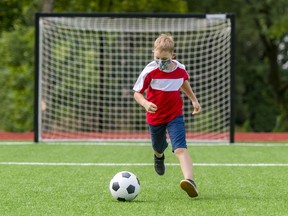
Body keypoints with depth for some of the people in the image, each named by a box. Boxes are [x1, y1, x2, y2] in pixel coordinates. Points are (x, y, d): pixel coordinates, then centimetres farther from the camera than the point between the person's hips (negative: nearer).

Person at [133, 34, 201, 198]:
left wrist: (194, 100, 17)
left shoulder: (180, 69, -10)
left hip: (175, 115, -1)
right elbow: (137, 93, -13)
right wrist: (145, 104, -34)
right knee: (158, 148, 22)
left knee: (180, 148, -21)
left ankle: (190, 180, -37)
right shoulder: (150, 71, -19)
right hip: (155, 116, 1)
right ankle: (159, 156, 62)